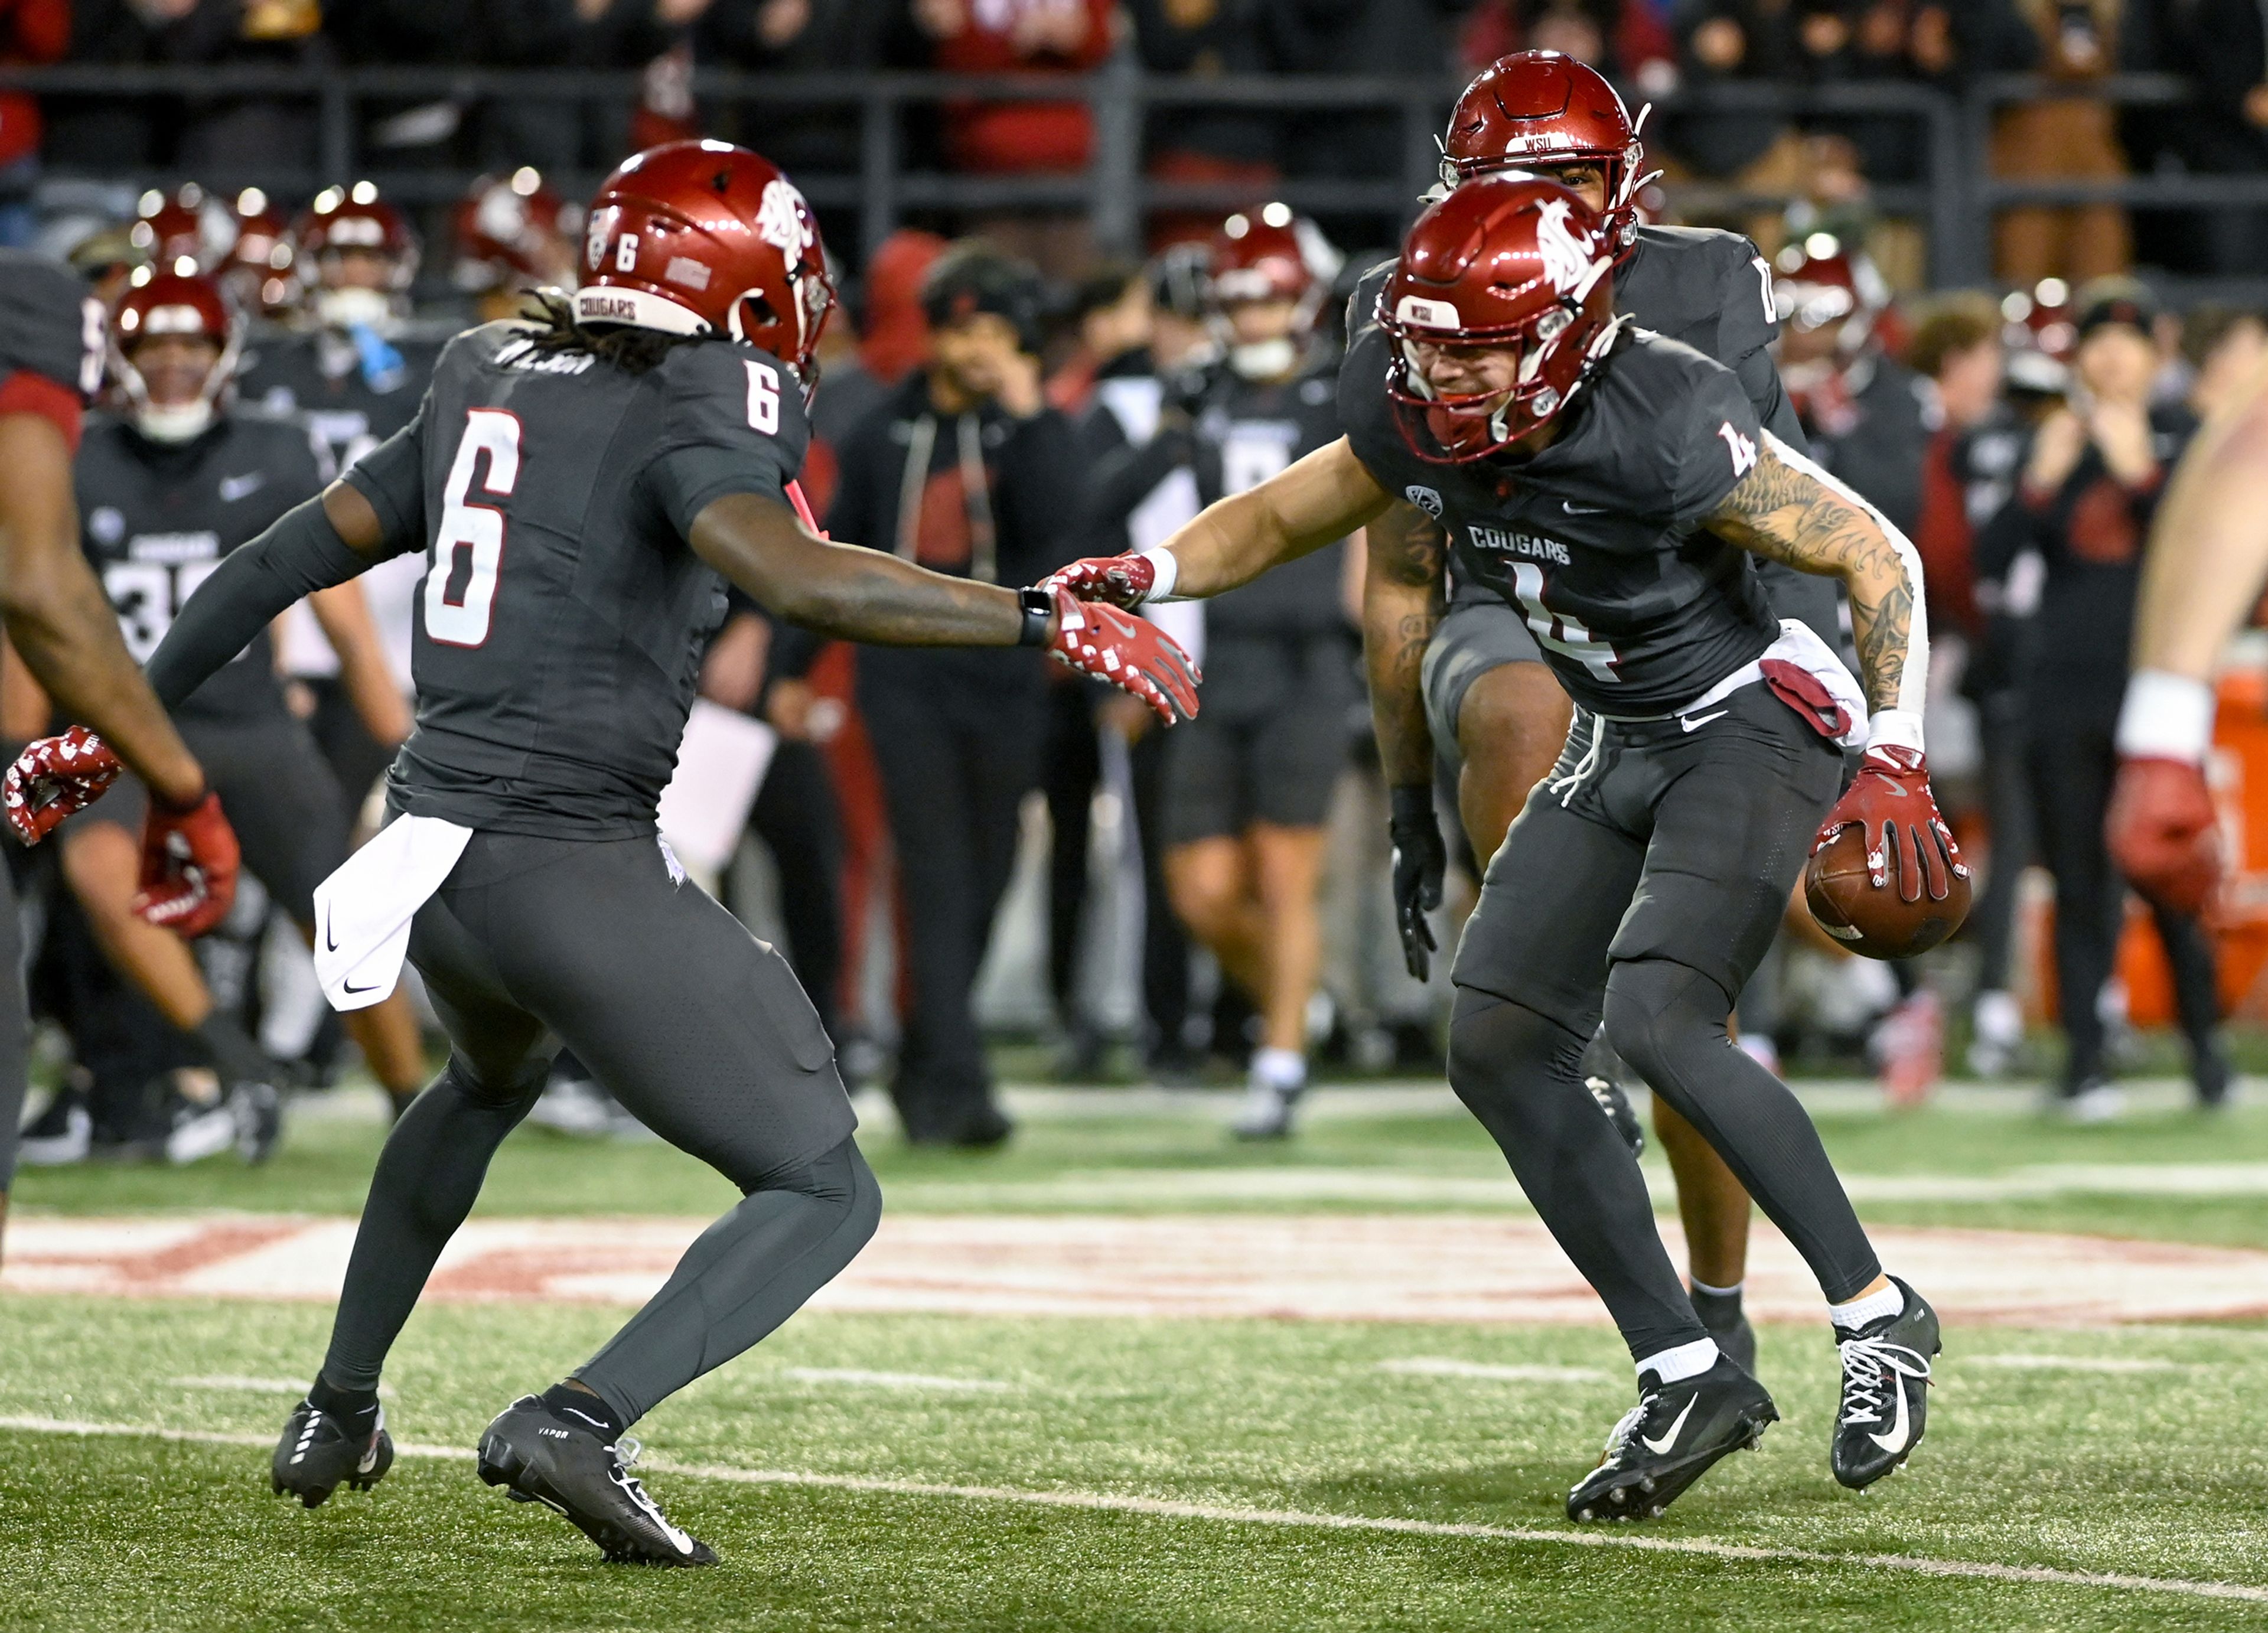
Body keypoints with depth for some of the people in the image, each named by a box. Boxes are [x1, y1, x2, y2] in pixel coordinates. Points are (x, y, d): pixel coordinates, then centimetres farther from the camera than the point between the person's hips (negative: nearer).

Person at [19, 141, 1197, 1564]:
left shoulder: (487, 387, 12)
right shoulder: (691, 416, -10)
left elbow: (298, 553, 18)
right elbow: (791, 576, -29)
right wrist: (1042, 622, -27)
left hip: (432, 843, 8)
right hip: (575, 867, -8)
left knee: (492, 1078, 41)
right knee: (825, 1194, 0)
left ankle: (340, 1409, 42)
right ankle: (583, 1420, -21)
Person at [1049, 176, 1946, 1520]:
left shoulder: (1666, 428, -30)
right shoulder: (1418, 423, -10)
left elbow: (1879, 556, -20)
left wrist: (1896, 760, -26)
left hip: (1755, 725, -8)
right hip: (1618, 746, 8)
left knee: (1656, 1018, -27)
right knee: (1501, 1048, -2)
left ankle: (1879, 1317, -13)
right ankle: (1688, 1376, 3)